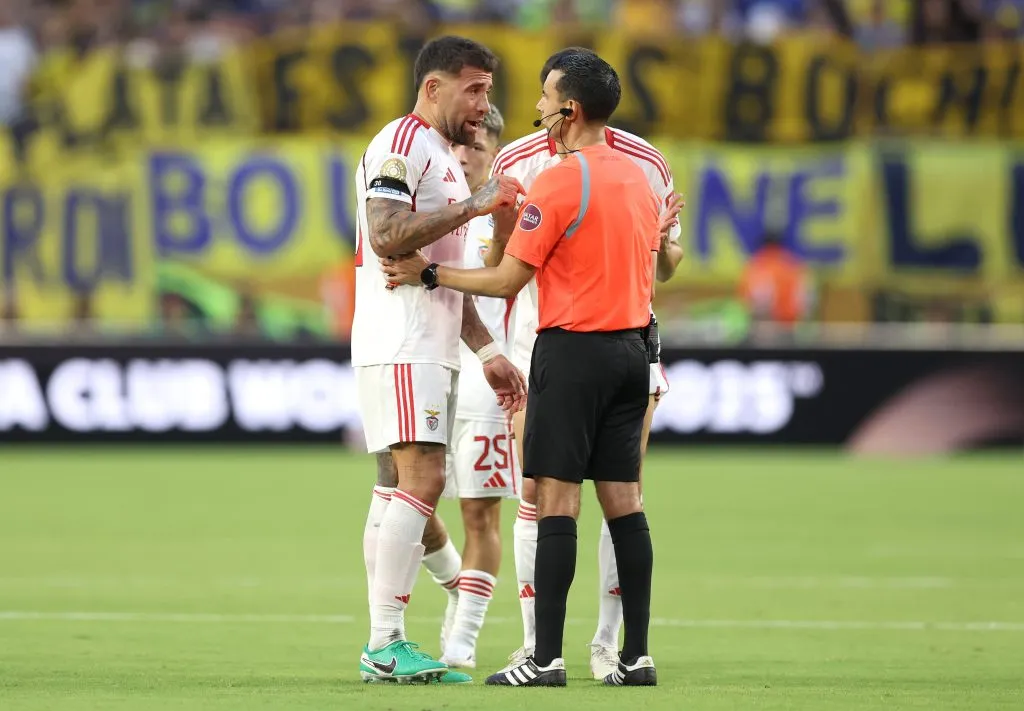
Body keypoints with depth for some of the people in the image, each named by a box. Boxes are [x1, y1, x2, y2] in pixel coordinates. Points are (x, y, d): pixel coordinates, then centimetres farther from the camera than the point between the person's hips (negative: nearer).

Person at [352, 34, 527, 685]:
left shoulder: (444, 159, 24)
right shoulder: (402, 146, -8)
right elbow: (386, 235, -22)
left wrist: (488, 351, 23)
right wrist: (474, 205, -20)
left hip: (429, 350, 10)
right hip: (399, 349, -10)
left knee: (399, 487, 7)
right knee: (421, 480, -15)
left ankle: (383, 646, 6)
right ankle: (386, 643, -17)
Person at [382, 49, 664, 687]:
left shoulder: (559, 183, -12)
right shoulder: (640, 178, 11)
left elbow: (507, 281, -10)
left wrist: (430, 274, 1)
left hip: (573, 349, -7)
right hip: (630, 347, 7)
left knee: (557, 498, -7)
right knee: (623, 499, 7)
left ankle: (547, 658, -10)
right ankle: (637, 655, 5)